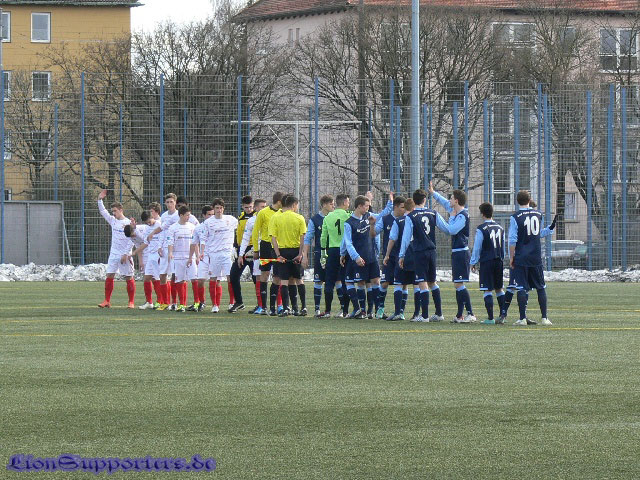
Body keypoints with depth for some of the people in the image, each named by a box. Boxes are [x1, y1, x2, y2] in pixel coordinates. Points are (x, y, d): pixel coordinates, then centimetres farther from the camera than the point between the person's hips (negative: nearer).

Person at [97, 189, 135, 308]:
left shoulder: (128, 223, -8)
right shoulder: (113, 221, 10)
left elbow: (131, 241, -11)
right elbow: (103, 212, 16)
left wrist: (125, 254, -14)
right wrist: (100, 200, 3)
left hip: (125, 255, -6)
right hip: (113, 254, 6)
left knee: (129, 278, 0)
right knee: (109, 276, -1)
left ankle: (131, 302, 5)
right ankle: (107, 301, 1)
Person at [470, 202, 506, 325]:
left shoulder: (481, 229, -8)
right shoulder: (500, 228, 11)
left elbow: (477, 248, -6)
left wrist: (473, 262, 4)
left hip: (486, 261, -6)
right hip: (499, 262, 6)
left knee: (487, 290, -4)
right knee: (499, 289, 14)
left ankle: (490, 318, -9)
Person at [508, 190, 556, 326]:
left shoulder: (515, 217, -7)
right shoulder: (538, 215, 5)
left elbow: (512, 240, -9)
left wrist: (511, 257, -1)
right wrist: (551, 228, 28)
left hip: (521, 258, -3)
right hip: (536, 258, 3)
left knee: (522, 289, 0)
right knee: (541, 288, 10)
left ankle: (523, 318, -2)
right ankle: (544, 318, 7)